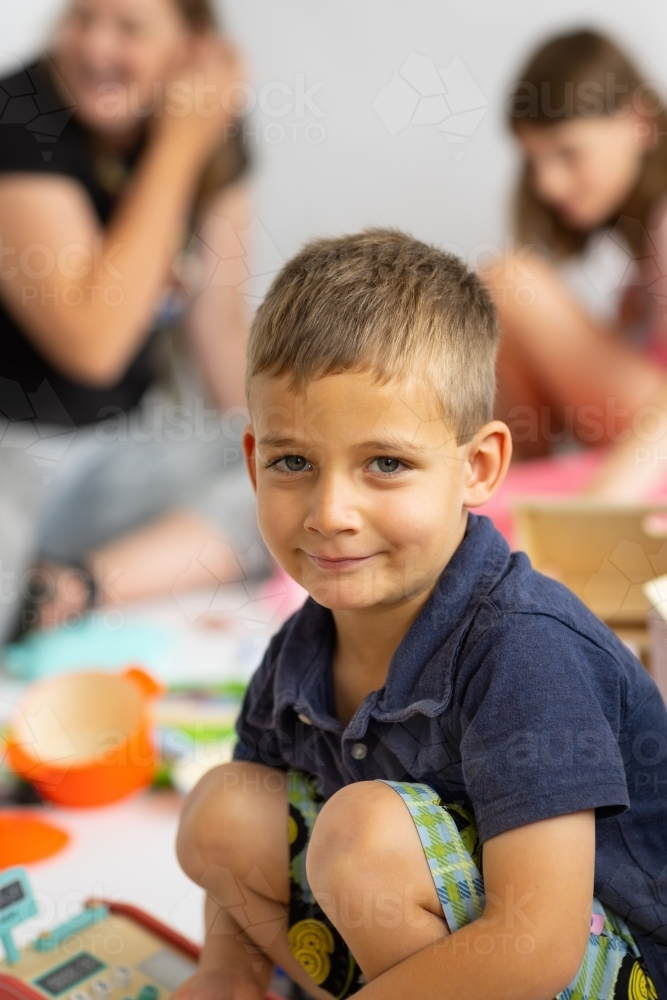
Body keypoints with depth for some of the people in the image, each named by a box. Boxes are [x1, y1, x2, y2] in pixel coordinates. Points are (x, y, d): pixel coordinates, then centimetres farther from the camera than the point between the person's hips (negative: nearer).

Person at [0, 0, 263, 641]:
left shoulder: (212, 130, 1)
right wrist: (177, 152, -19)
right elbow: (91, 341, -23)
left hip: (128, 443, 7)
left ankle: (76, 588, -21)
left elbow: (219, 324, 10)